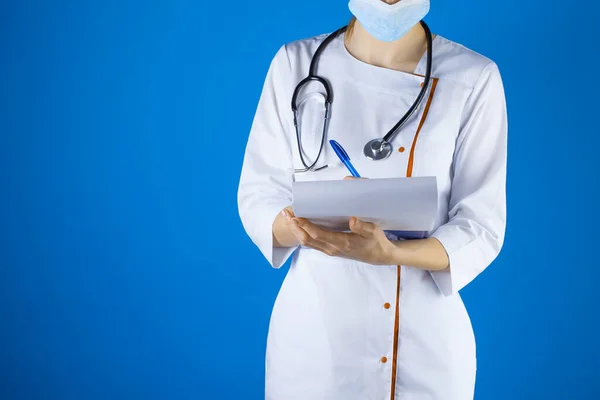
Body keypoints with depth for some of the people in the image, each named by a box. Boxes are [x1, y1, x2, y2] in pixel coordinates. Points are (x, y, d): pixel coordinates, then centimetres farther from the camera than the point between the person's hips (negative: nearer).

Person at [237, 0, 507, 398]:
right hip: (312, 331, 1)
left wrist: (389, 254, -26)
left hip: (426, 338, -1)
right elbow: (257, 197, -1)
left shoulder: (474, 79, -9)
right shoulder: (295, 64, -4)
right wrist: (296, 226, -23)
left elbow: (480, 229, -8)